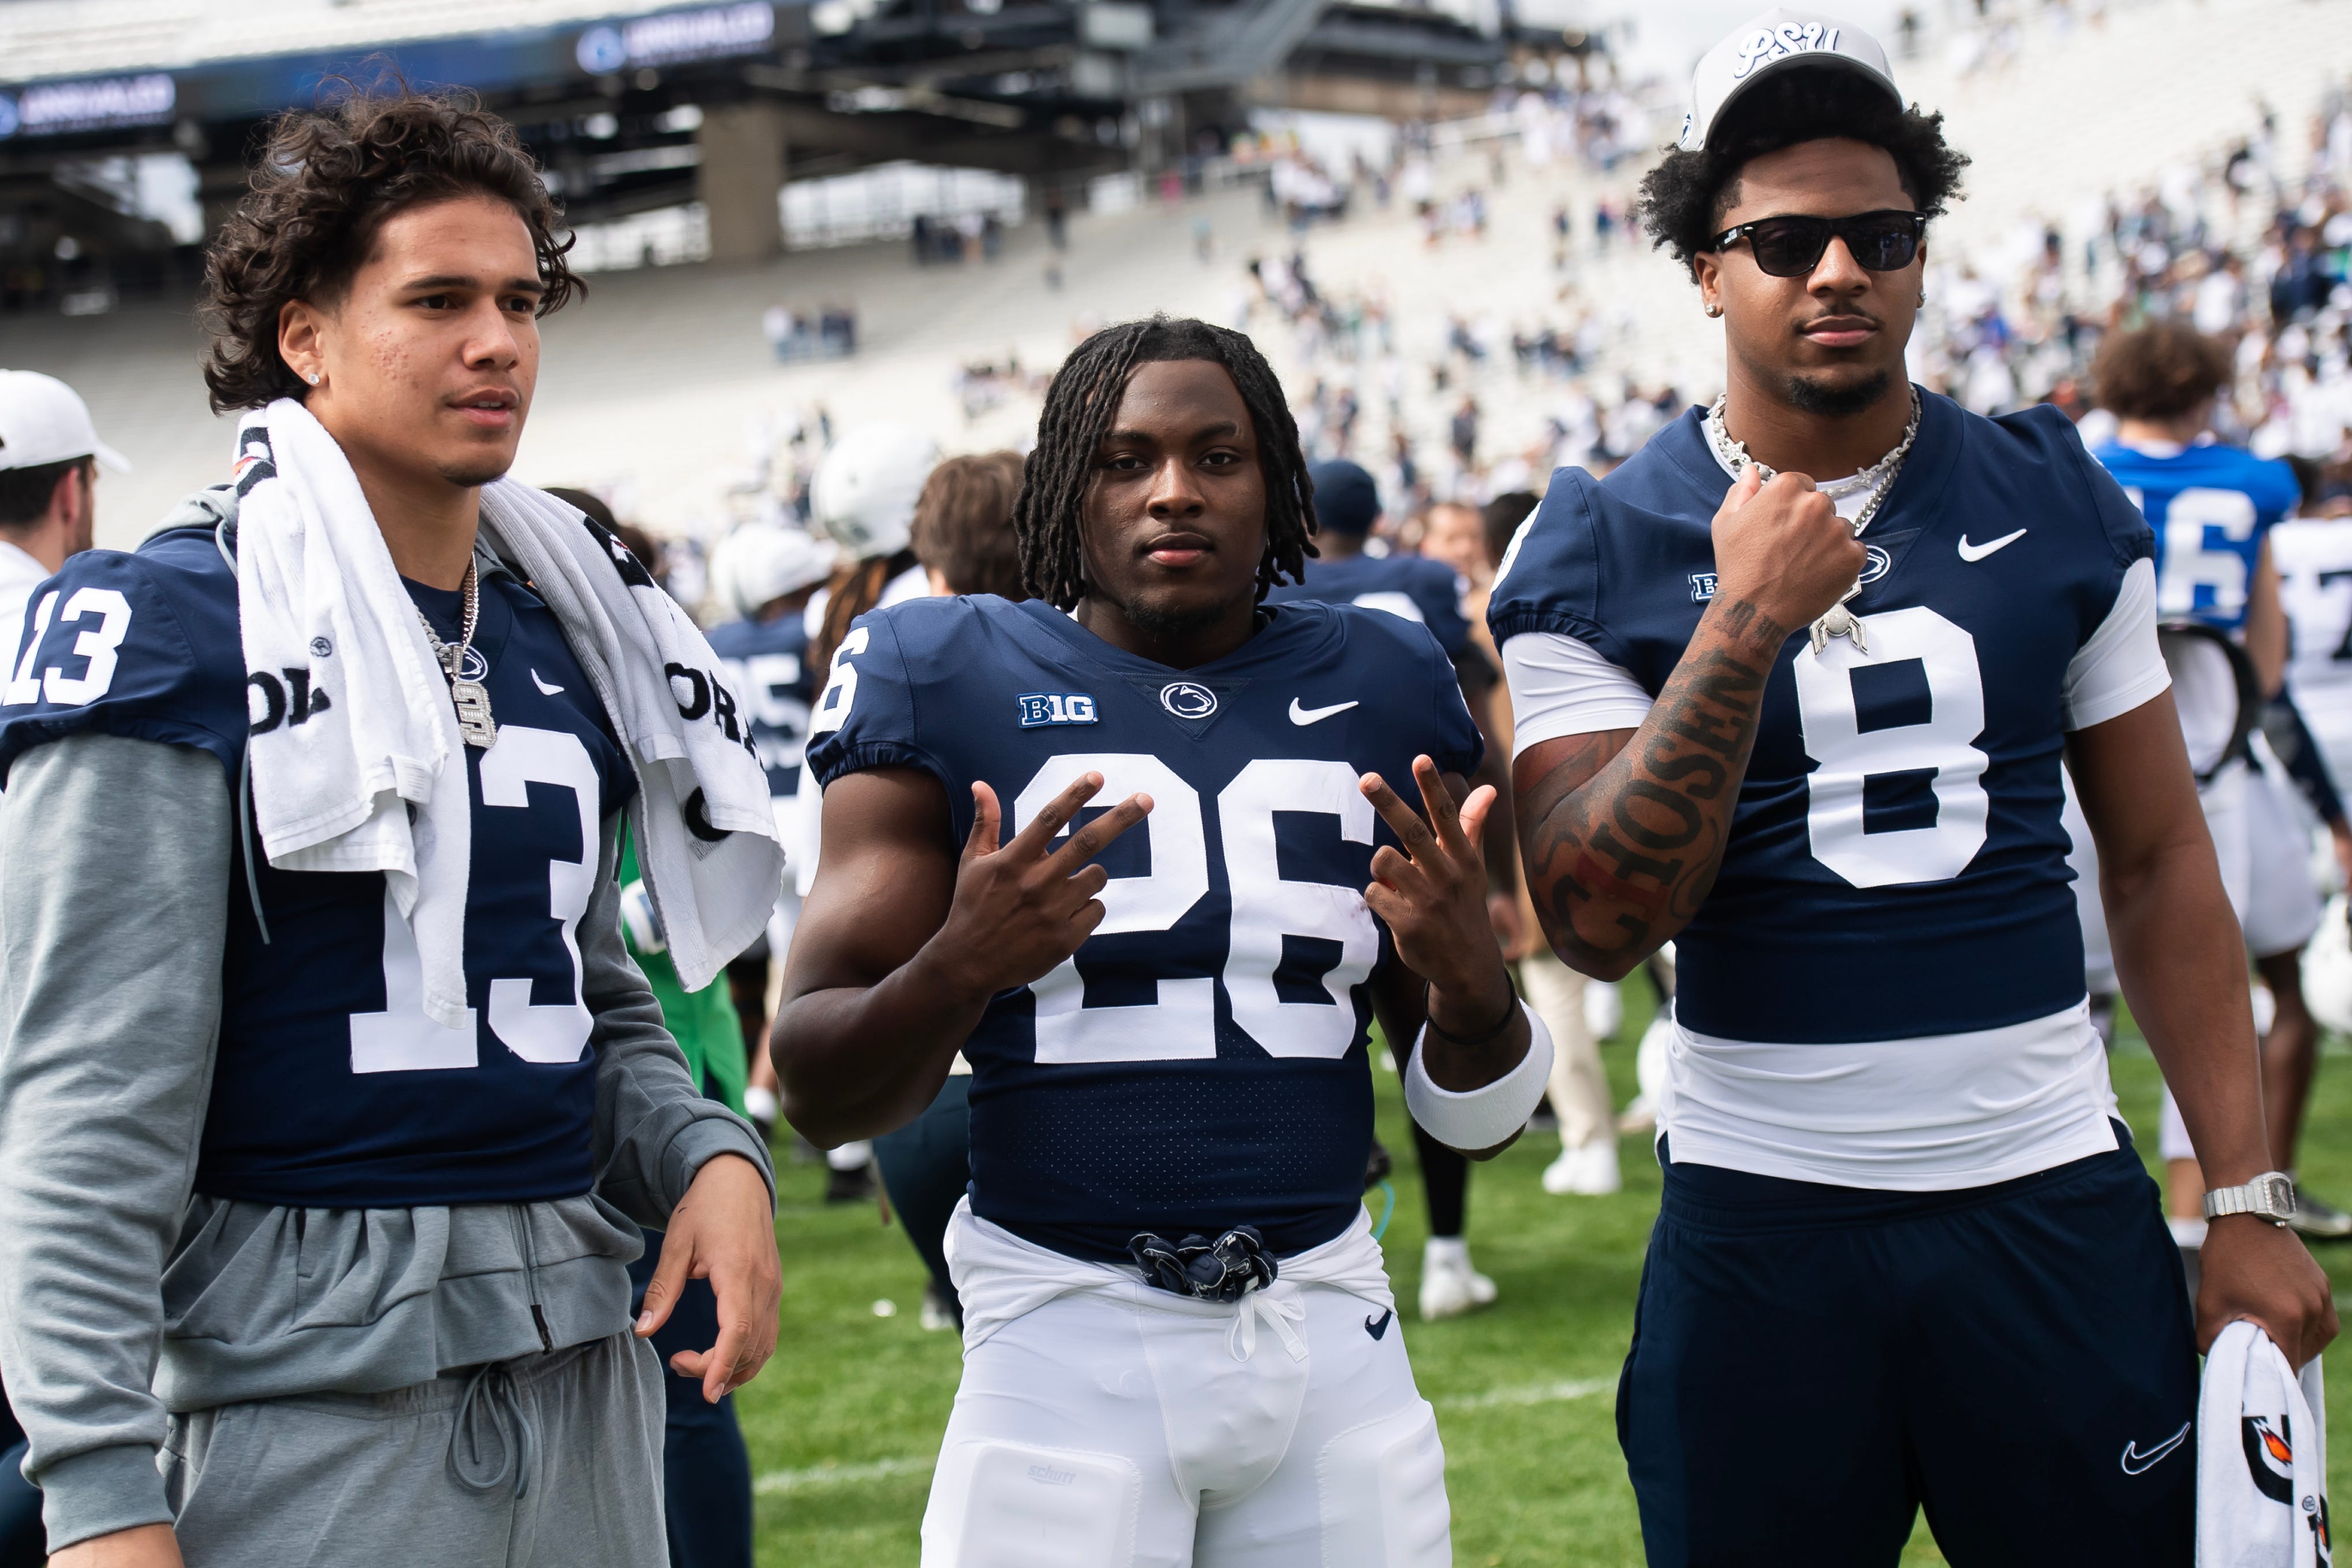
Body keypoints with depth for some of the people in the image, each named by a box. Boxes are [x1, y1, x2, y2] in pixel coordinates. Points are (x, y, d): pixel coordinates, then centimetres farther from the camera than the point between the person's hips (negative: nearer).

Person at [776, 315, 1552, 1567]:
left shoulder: (1376, 694, 7)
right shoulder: (951, 687, -2)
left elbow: (1477, 1118, 10)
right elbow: (819, 1096, -5)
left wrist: (1467, 984, -12)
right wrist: (959, 969, -24)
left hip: (1333, 1328, 3)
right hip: (1066, 1350, -3)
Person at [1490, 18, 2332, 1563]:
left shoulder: (2057, 506, 5)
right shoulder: (1599, 554, -2)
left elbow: (2159, 858, 8)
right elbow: (1601, 921, -11)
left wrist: (2249, 1197, 4)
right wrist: (1745, 624, -18)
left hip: (2054, 1201, 2)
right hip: (1761, 1214, -1)